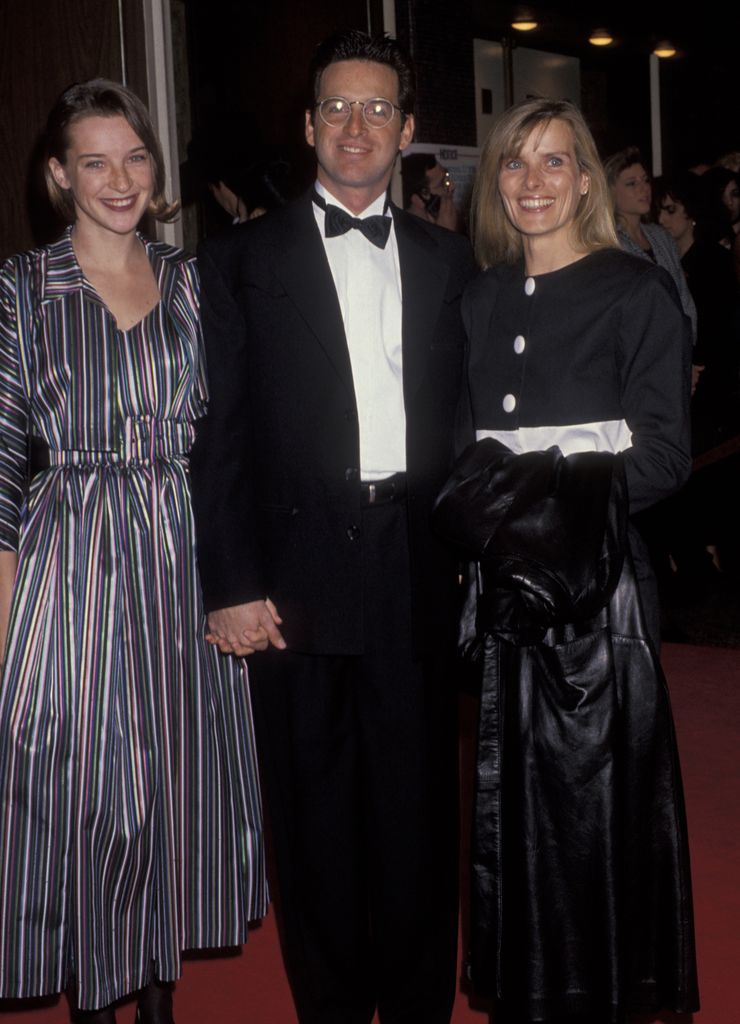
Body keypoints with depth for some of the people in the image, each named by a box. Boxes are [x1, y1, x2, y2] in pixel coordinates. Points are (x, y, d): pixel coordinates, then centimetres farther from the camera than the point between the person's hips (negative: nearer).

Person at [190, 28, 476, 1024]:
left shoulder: (450, 260, 11)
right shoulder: (243, 260, 3)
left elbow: (468, 418, 9)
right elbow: (218, 434, -1)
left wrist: (467, 545, 0)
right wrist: (231, 585, -8)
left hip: (418, 575, 2)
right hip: (299, 576, -2)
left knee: (418, 802, 11)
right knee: (317, 814, 9)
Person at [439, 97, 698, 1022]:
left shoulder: (636, 294, -3)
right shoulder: (480, 300, 12)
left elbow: (663, 456, -8)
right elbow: (464, 448, 14)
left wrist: (560, 492, -19)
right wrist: (479, 501, -6)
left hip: (595, 580, -4)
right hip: (502, 585, 5)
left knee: (593, 797, 4)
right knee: (512, 797, 11)